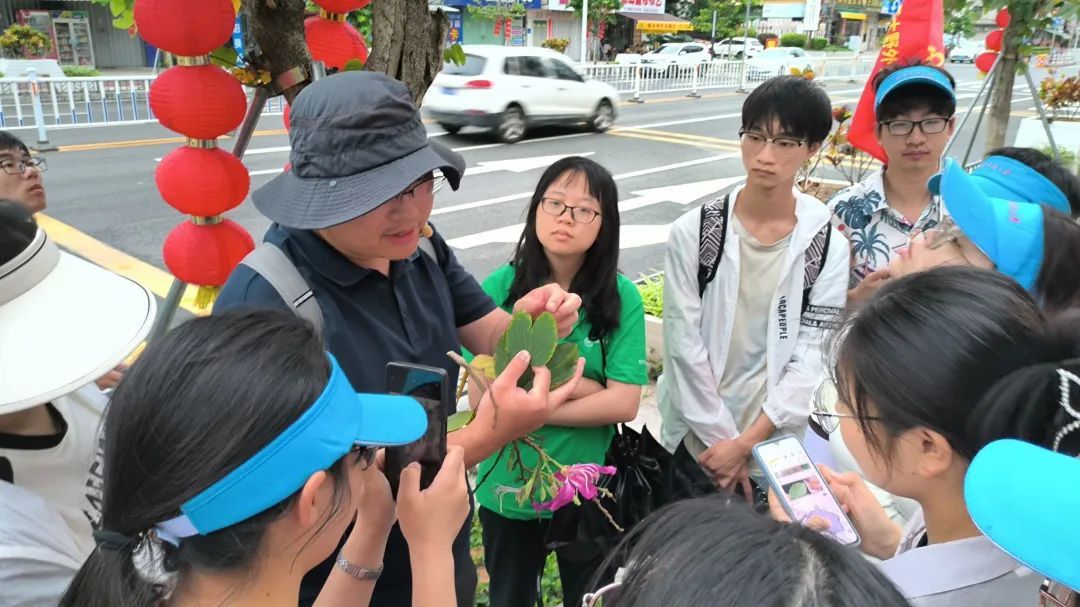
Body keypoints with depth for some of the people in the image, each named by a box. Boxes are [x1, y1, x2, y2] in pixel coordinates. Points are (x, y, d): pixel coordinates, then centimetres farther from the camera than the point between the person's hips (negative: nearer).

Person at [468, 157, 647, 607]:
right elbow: (482, 393, -17)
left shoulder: (621, 298, -12)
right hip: (507, 486, 0)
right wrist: (577, 384, -20)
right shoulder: (501, 287, -13)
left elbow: (623, 402, -17)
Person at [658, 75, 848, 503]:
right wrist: (721, 438, -9)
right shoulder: (692, 233, -8)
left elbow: (810, 359, -7)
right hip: (696, 440, 0)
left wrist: (746, 442, -11)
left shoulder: (827, 247, -6)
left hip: (774, 446, 0)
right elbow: (684, 344, -9)